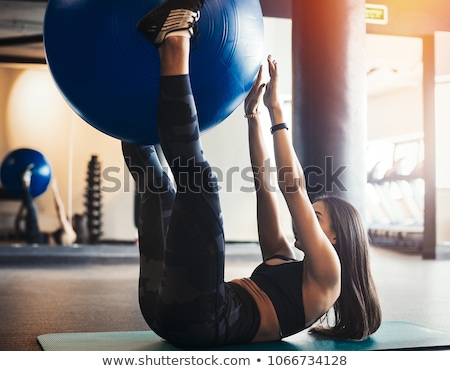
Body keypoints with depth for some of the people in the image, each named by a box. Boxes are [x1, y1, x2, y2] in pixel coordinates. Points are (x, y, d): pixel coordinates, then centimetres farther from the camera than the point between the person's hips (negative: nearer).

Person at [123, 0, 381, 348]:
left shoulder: (326, 275, 9)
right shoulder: (284, 260, 31)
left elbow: (294, 187, -1)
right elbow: (263, 180, 28)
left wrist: (276, 110, 4)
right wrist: (253, 114, 25)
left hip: (201, 319, -8)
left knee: (198, 178, -22)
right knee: (157, 186, 19)